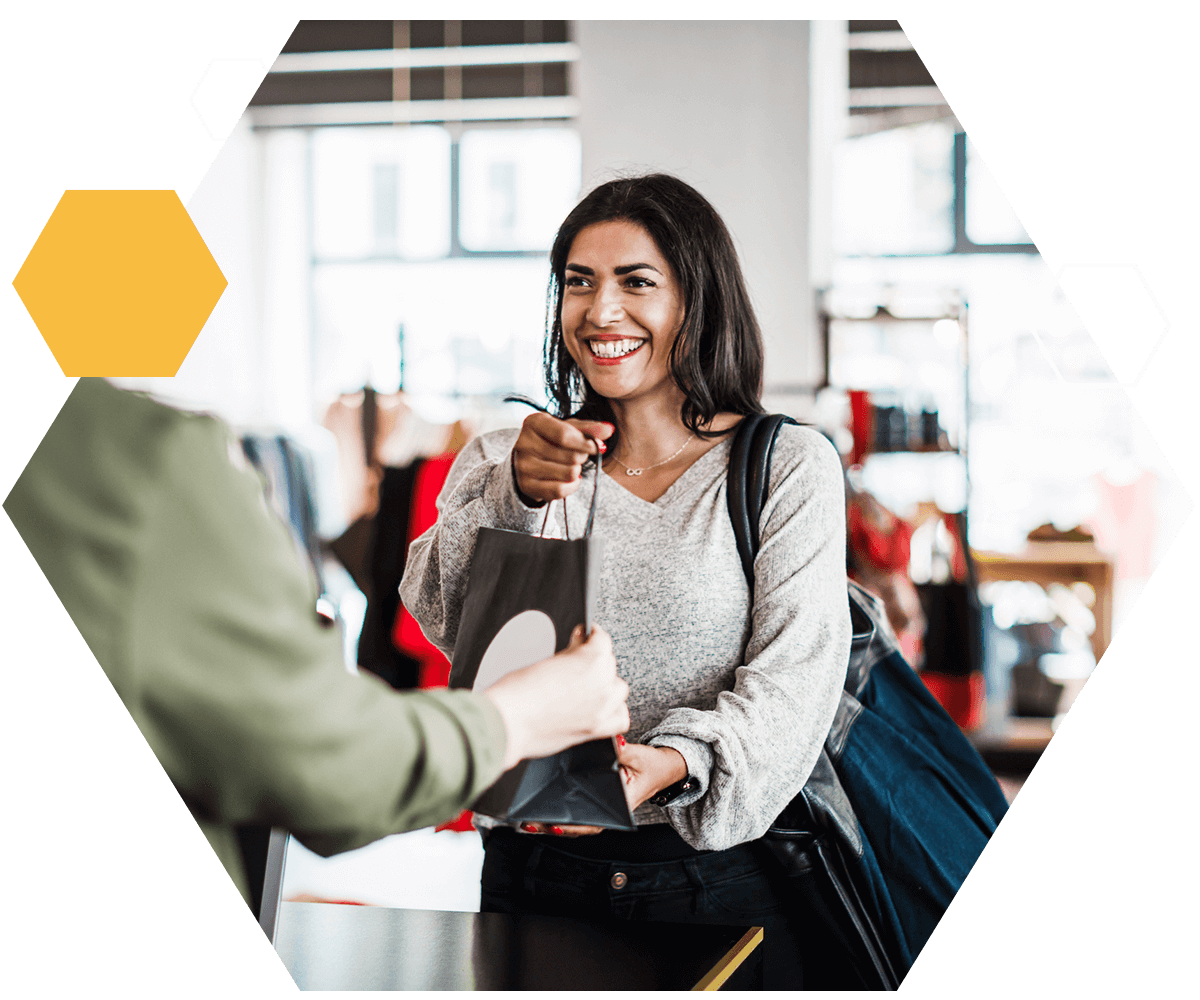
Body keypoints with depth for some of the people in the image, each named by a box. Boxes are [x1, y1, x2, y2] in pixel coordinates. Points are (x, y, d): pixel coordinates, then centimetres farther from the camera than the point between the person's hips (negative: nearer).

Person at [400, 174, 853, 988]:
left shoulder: (789, 468, -1)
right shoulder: (504, 461, 10)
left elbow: (796, 674, -12)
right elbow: (442, 621, -5)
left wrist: (670, 762, -29)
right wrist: (511, 500, -23)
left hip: (717, 882, -2)